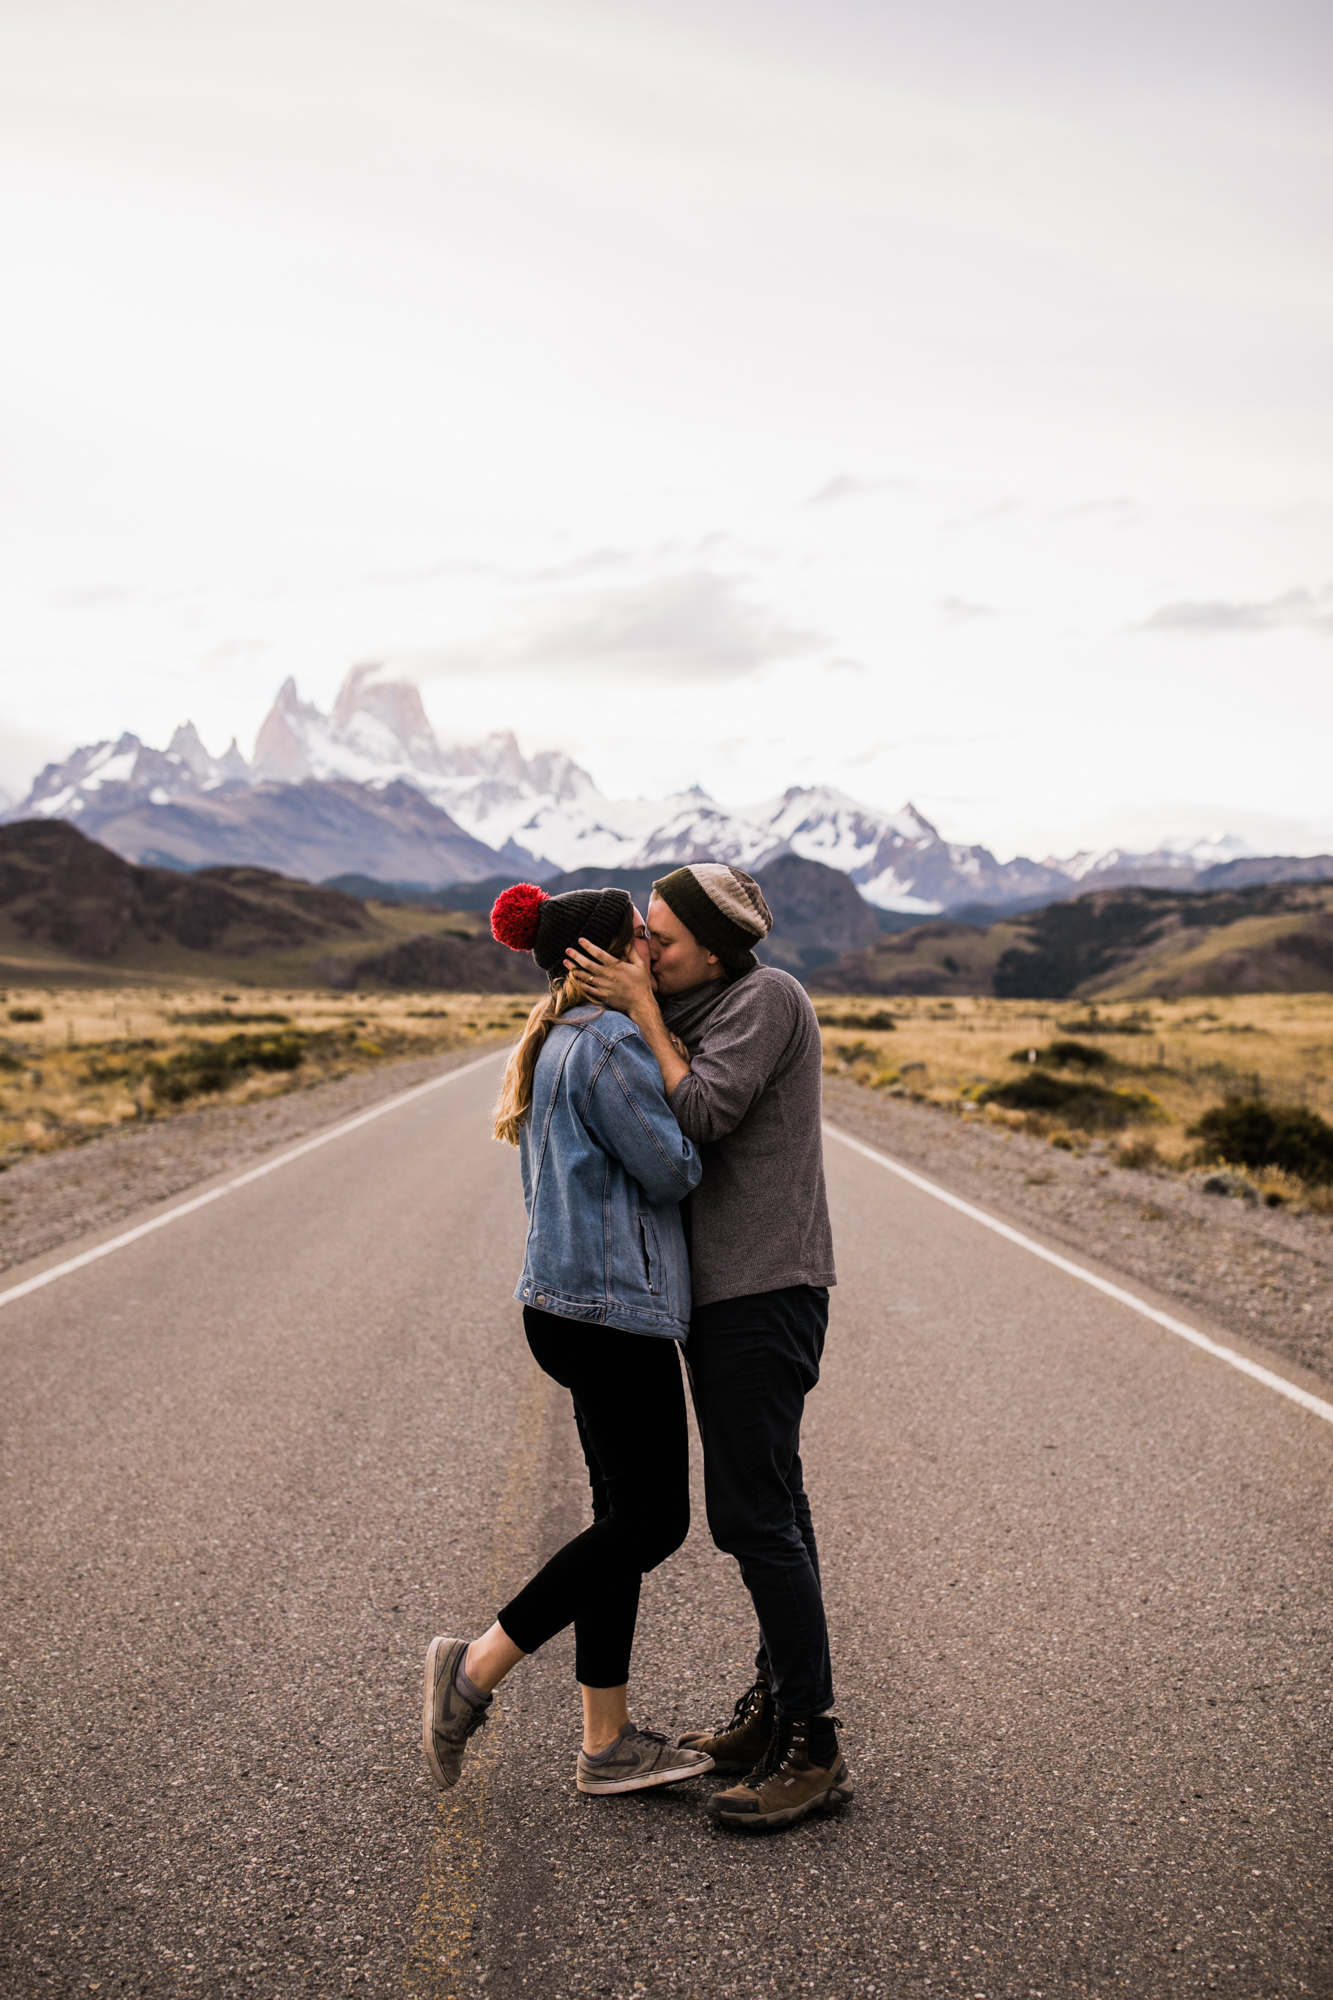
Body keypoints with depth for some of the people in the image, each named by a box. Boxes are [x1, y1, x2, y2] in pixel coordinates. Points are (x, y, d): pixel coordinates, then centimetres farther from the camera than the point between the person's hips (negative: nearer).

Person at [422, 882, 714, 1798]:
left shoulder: (557, 1043, 16)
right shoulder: (609, 1044, -15)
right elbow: (672, 1171, -14)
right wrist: (677, 1084, 2)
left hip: (578, 1302, 10)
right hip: (614, 1308, -10)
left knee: (627, 1514, 12)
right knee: (652, 1520, -2)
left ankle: (609, 1742, 18)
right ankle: (477, 1665, 2)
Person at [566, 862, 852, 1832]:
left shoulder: (769, 997, -13)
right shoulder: (719, 1009, 15)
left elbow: (698, 1116, -21)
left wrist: (639, 1007, -13)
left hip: (761, 1291, -10)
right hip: (730, 1289, 10)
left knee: (755, 1515, -9)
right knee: (769, 1508, 15)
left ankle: (813, 1749, -2)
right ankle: (777, 1706, 26)